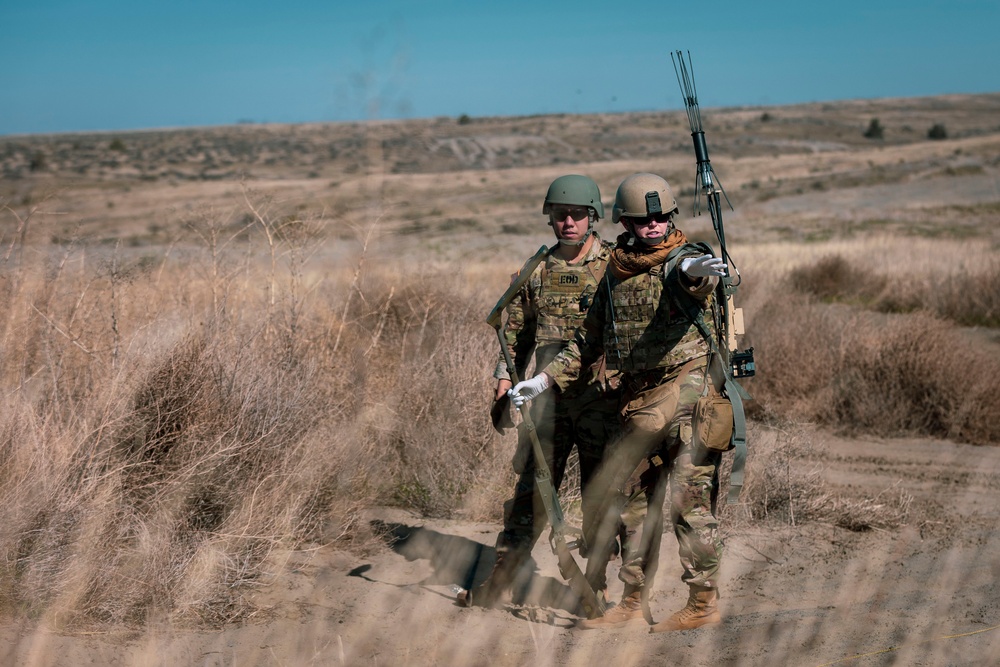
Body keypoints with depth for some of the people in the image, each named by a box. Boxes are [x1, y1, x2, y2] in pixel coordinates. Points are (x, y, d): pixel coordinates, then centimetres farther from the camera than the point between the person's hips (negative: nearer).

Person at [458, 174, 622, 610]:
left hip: (601, 398, -3)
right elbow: (517, 329, 17)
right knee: (532, 487, 5)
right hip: (549, 396, 3)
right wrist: (505, 382, 9)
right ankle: (504, 575, 11)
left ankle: (595, 585, 13)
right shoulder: (538, 269, 10)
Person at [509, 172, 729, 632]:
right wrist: (544, 380, 16)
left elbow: (691, 278, -32)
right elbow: (591, 338, 21)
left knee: (690, 498, -7)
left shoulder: (685, 260, -6)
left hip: (686, 390, -7)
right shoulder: (616, 272, 12)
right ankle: (633, 604, 21)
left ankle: (703, 603, 0)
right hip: (638, 399, 7)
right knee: (631, 498, 11)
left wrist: (695, 272, -56)